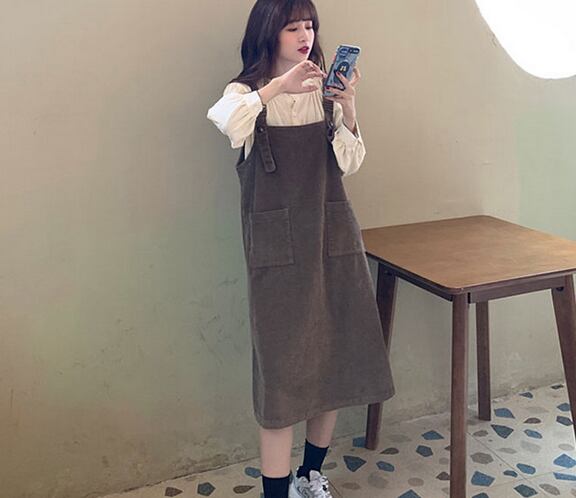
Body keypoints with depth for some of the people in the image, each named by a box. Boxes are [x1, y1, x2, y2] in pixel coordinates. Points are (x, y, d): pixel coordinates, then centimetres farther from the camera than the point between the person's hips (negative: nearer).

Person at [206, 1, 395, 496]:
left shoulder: (325, 92, 9)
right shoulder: (248, 92, 0)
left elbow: (350, 163, 0)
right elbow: (224, 122, -24)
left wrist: (348, 108, -12)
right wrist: (276, 87, -29)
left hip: (333, 234, 4)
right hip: (278, 243, -4)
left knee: (337, 354, 9)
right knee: (284, 362, -3)